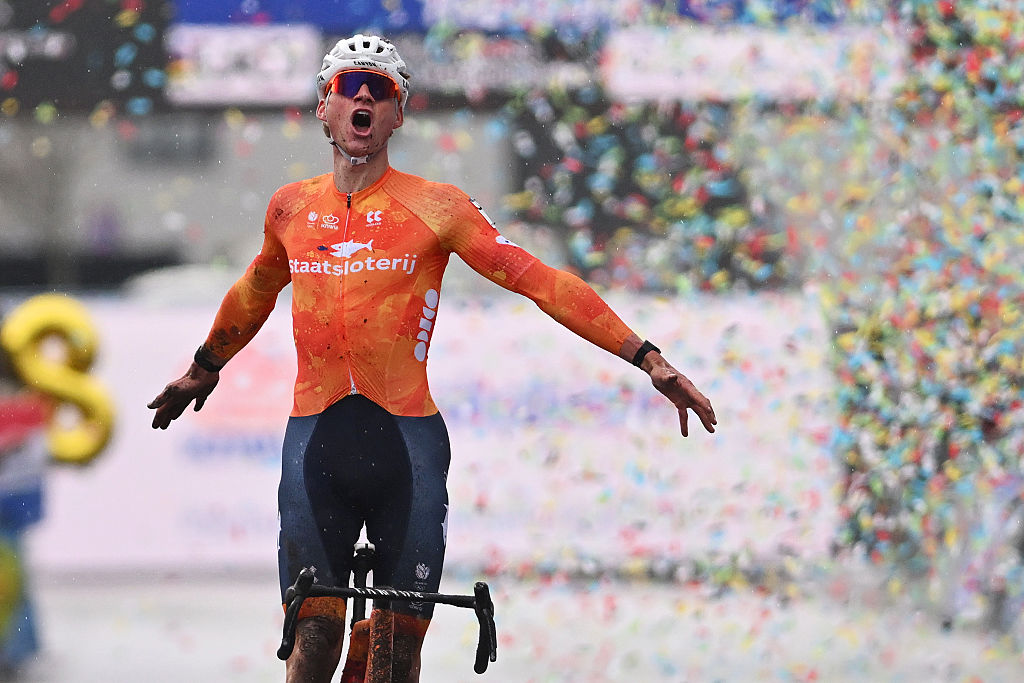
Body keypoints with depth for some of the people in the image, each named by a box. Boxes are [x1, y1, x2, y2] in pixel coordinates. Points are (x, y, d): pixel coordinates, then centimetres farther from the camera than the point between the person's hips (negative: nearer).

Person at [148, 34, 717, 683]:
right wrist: (202, 371, 45)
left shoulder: (436, 207, 0)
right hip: (316, 441, 2)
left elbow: (540, 281, -3)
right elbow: (254, 293, 30)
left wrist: (648, 359, -9)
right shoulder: (291, 208, 10)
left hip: (406, 441, -1)